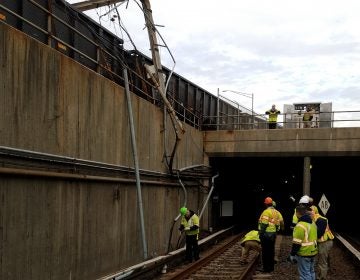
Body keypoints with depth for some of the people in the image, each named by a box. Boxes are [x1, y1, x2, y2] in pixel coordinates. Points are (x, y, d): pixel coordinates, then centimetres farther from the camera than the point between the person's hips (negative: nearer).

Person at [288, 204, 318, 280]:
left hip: (304, 254, -9)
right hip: (313, 252, 9)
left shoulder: (300, 225, -20)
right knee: (311, 272, 20)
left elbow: (296, 243, -20)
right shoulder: (313, 223, 9)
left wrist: (292, 255, -12)